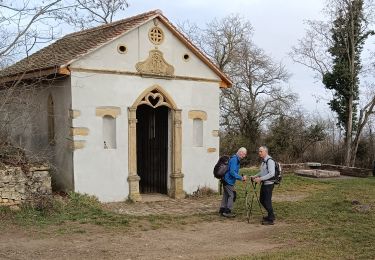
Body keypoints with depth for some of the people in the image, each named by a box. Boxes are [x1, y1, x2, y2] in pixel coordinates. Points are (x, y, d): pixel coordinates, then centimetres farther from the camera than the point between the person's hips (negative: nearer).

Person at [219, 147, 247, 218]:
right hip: (229, 181, -10)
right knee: (231, 195, -6)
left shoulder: (236, 159, 14)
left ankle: (222, 210, 21)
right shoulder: (234, 159, -19)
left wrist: (241, 177, 17)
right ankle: (227, 212, -2)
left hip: (227, 180, 10)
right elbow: (232, 172, -27)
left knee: (226, 195, 14)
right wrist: (241, 178, -25)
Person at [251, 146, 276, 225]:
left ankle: (270, 219, 6)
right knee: (262, 200, 17)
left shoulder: (270, 161, -17)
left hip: (268, 184, -10)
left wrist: (260, 178, -26)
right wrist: (255, 176, 11)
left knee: (267, 201, -5)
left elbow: (271, 174, -26)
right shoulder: (263, 161, 13)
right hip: (264, 184, 10)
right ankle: (270, 215, 32)